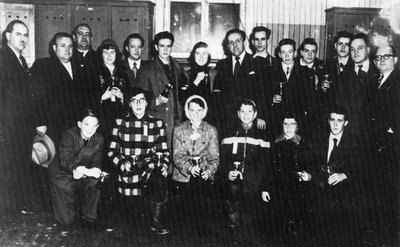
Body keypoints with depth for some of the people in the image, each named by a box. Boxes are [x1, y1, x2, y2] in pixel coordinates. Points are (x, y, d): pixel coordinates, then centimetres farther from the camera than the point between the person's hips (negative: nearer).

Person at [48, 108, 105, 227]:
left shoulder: (98, 140, -9)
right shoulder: (69, 135, -21)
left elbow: (96, 164, -12)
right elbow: (66, 161, -32)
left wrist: (81, 171, -36)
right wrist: (87, 171, -51)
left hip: (82, 177, 3)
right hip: (62, 176, -3)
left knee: (98, 180, -30)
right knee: (67, 220, -8)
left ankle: (89, 217, -9)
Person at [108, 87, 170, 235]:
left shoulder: (157, 123, 9)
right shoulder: (121, 123, 5)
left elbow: (164, 151, 10)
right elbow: (112, 152, 4)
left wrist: (164, 165, -8)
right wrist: (122, 163, -14)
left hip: (151, 172, 0)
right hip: (129, 177, 0)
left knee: (159, 178, -35)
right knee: (131, 218, -8)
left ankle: (157, 222, -18)